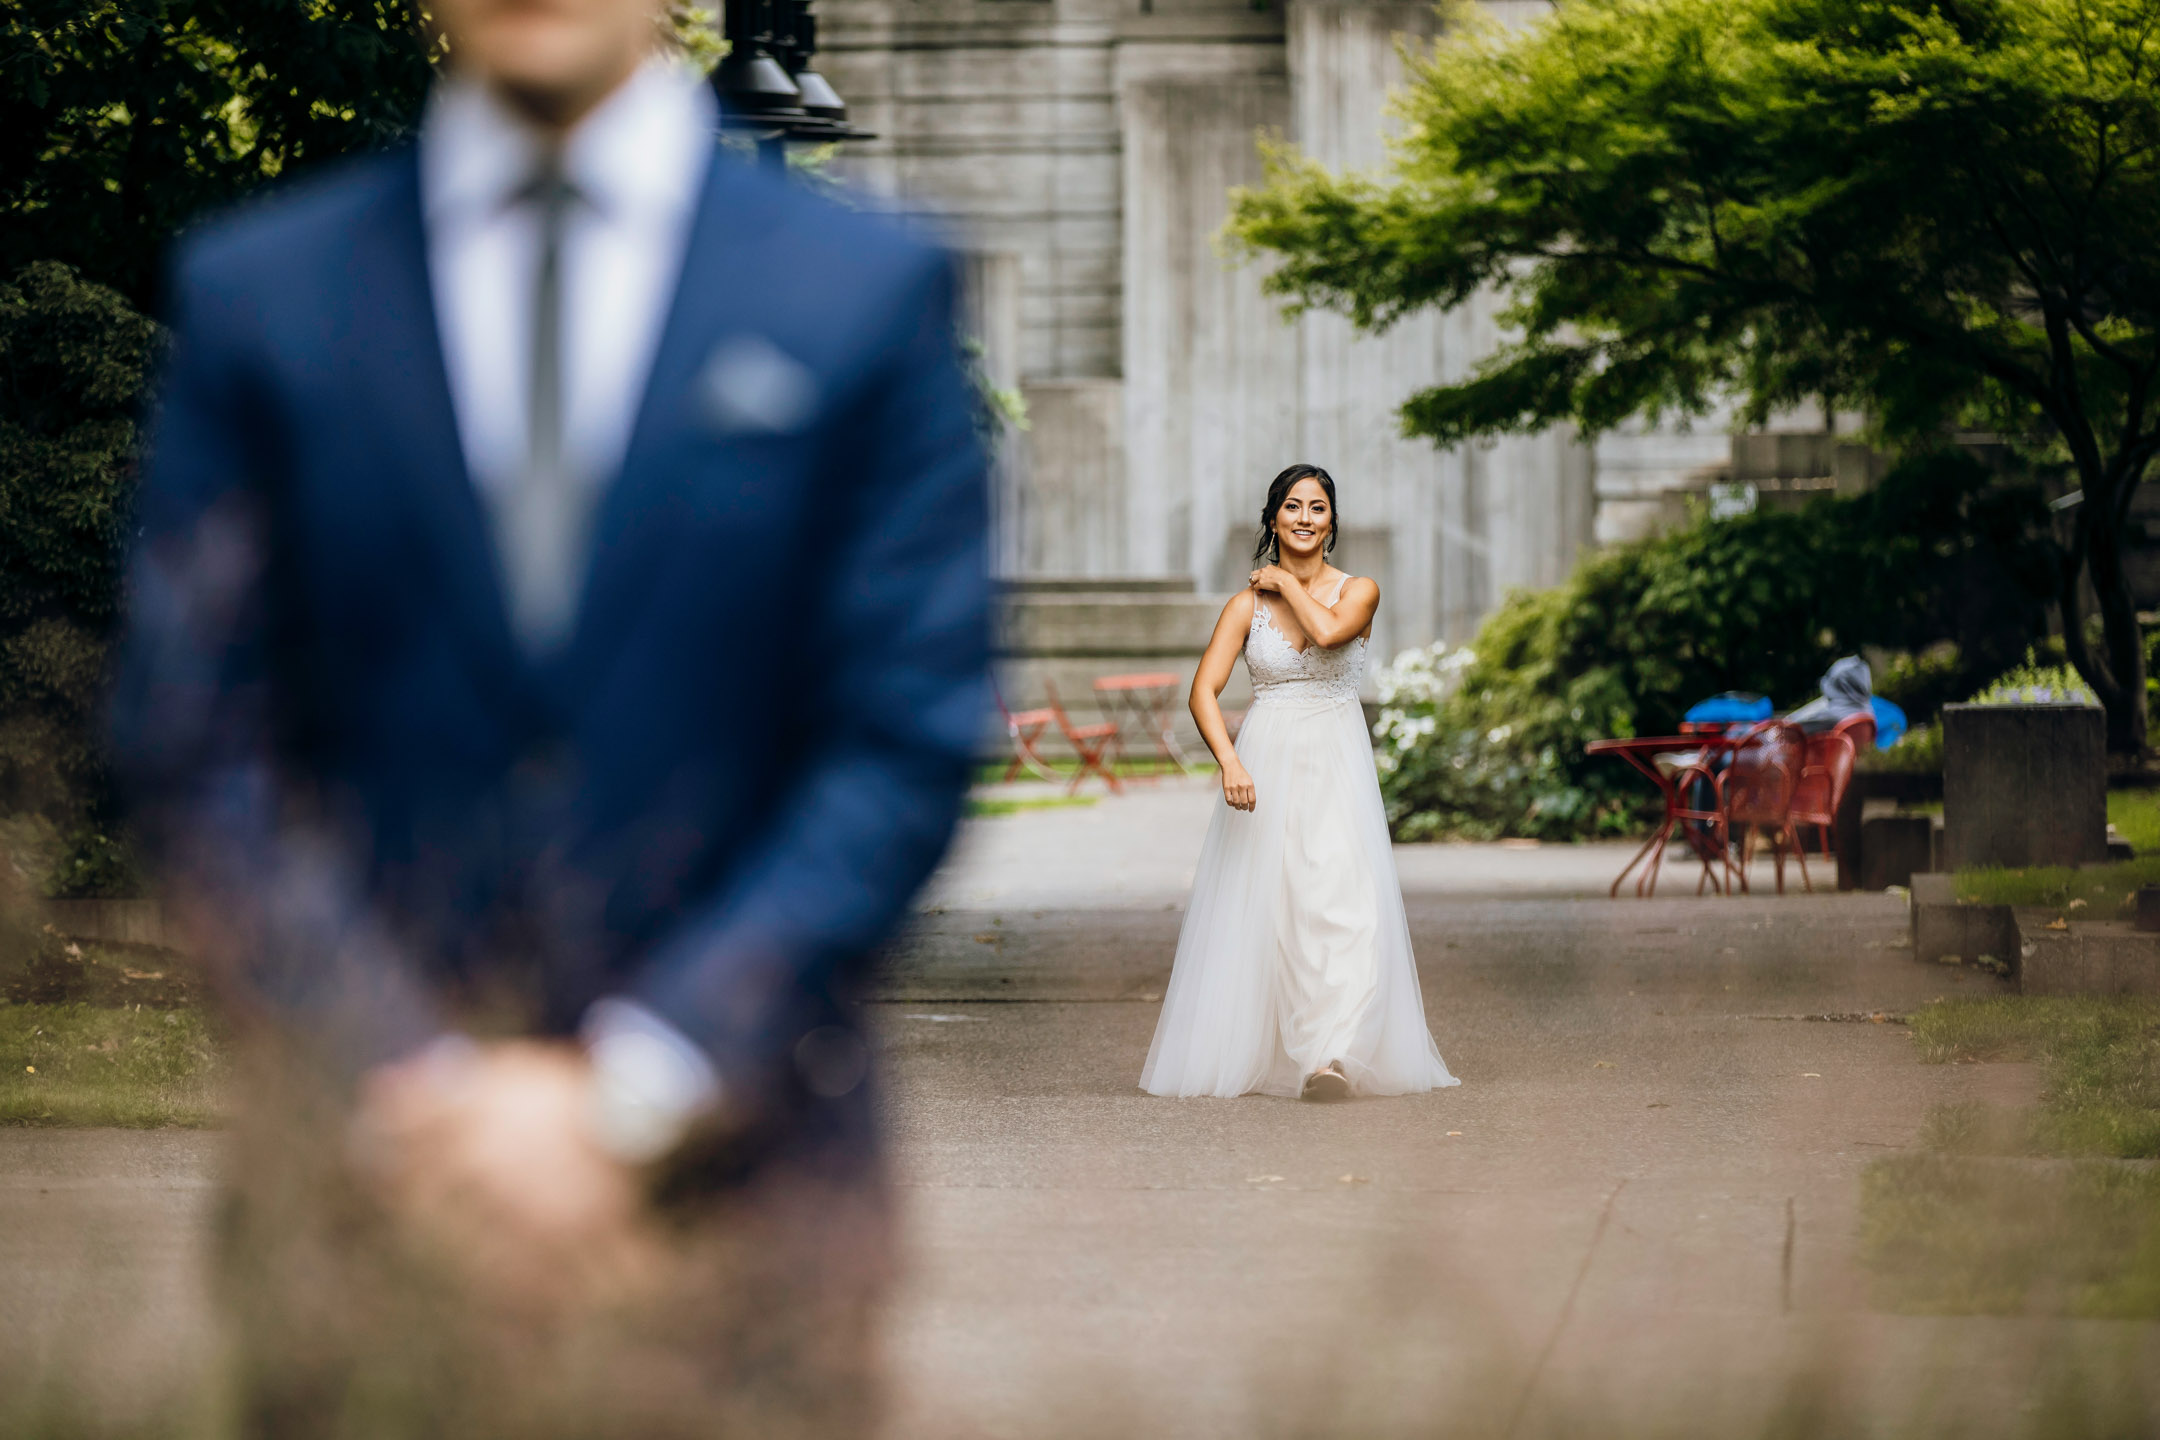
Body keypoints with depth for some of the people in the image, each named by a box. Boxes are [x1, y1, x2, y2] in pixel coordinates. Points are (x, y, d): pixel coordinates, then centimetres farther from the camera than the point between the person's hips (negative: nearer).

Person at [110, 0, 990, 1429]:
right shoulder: (255, 292, 6)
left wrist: (632, 1087, -9)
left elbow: (907, 750, -1)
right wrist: (415, 1083, -8)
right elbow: (195, 749, 3)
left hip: (736, 1169, 0)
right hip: (369, 1152, 1)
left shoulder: (870, 292, 4)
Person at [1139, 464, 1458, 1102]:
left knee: (1339, 898, -17)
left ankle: (1330, 1056, -27)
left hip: (1337, 764, -1)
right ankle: (1251, 1054, 13)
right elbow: (1204, 691, -5)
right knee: (1256, 904, 1)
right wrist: (1229, 762, -20)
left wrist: (1287, 582, -4)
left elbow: (1329, 630, -20)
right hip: (1264, 762, 2)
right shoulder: (1248, 603, 5)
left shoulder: (1358, 591, 3)